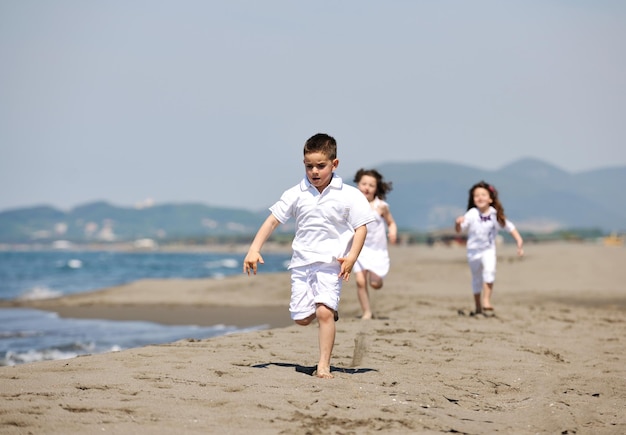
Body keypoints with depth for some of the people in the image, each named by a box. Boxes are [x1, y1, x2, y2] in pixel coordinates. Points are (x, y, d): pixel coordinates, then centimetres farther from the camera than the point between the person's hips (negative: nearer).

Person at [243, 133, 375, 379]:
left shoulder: (349, 196, -3)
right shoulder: (296, 194, 3)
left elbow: (361, 228, -1)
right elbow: (273, 220, 5)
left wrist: (351, 257, -13)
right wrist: (254, 250, -5)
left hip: (331, 264, -3)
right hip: (301, 263, 3)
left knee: (324, 312, -18)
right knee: (302, 318, 2)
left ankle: (323, 367, -10)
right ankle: (329, 311, 36)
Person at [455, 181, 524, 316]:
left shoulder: (495, 214, -12)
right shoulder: (471, 215, -18)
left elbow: (509, 227, -2)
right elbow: (459, 230, -21)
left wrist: (519, 240, -10)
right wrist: (458, 223, -43)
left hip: (489, 250, 0)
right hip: (473, 250, 0)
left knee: (490, 270, -26)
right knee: (477, 279, 13)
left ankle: (486, 301, -18)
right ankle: (478, 307, 30)